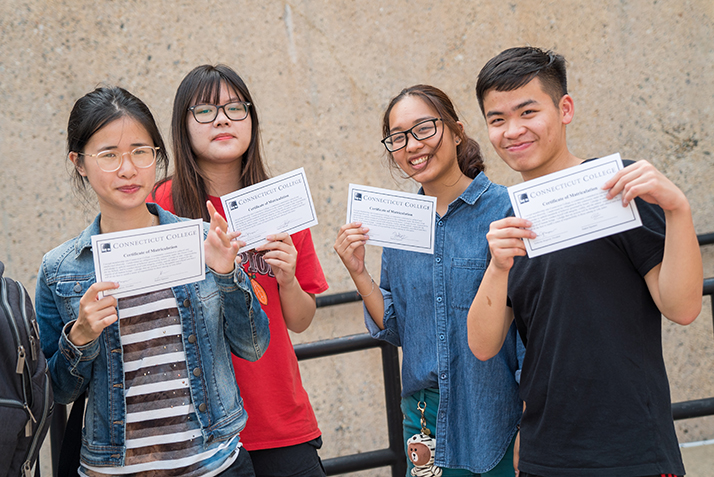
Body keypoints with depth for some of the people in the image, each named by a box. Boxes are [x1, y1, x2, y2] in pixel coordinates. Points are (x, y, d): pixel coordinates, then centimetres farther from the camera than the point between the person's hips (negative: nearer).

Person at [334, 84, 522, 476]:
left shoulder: (503, 209, -10)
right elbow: (395, 329, 10)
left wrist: (531, 428, -14)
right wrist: (358, 273, -5)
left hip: (497, 417, -4)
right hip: (424, 416, 4)